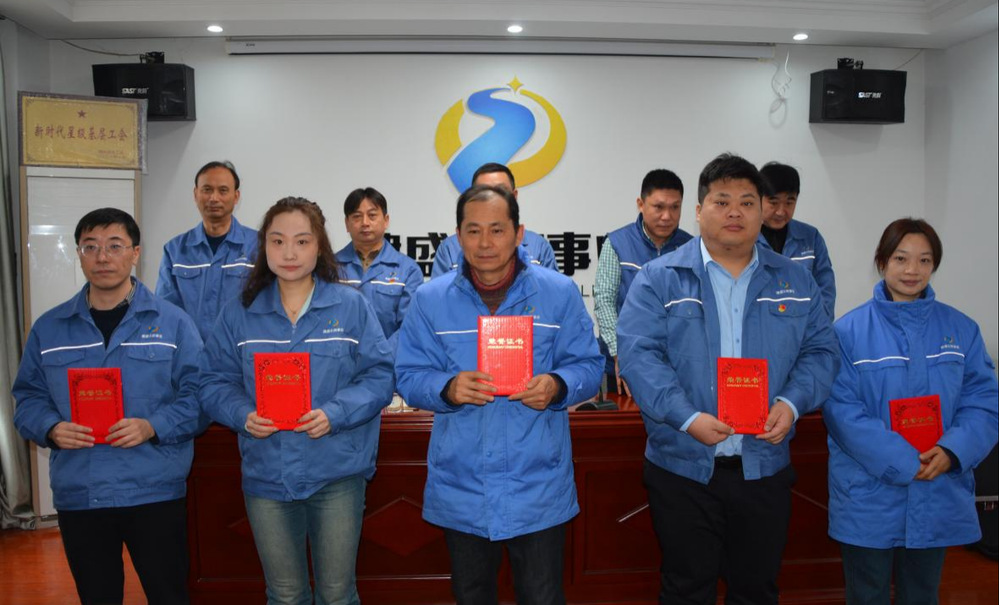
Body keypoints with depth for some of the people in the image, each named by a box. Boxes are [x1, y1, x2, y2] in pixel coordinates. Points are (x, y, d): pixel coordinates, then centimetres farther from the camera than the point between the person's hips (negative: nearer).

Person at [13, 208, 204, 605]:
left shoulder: (173, 322, -1)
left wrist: (153, 427, -19)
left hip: (155, 493, -2)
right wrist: (50, 429, -11)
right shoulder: (48, 328, 8)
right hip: (77, 496, 3)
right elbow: (28, 398, 9)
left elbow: (198, 394, -5)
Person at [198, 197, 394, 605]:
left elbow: (379, 376, -6)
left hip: (336, 473, -2)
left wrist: (334, 413, -21)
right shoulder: (239, 313, 3)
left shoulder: (351, 306, -4)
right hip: (266, 475, 2)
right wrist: (243, 415, -15)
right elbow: (215, 383, 4)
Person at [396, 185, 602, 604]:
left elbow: (588, 365, 1)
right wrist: (448, 387, -20)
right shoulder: (430, 299, 0)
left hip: (538, 488, -1)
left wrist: (557, 385, -21)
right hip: (460, 488, 2)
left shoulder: (559, 293, -2)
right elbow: (409, 376, 1)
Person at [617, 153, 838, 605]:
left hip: (764, 466, 3)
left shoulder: (795, 281, 8)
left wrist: (791, 403, -12)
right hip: (682, 468, -3)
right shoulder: (659, 279, -5)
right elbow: (638, 355, -12)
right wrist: (687, 418, -23)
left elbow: (820, 351, 6)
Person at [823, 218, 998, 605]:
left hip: (938, 497, 4)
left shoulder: (961, 329, 4)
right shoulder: (850, 330, -9)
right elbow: (841, 408, -14)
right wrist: (901, 462, -19)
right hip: (868, 500, -3)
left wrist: (953, 451, -15)